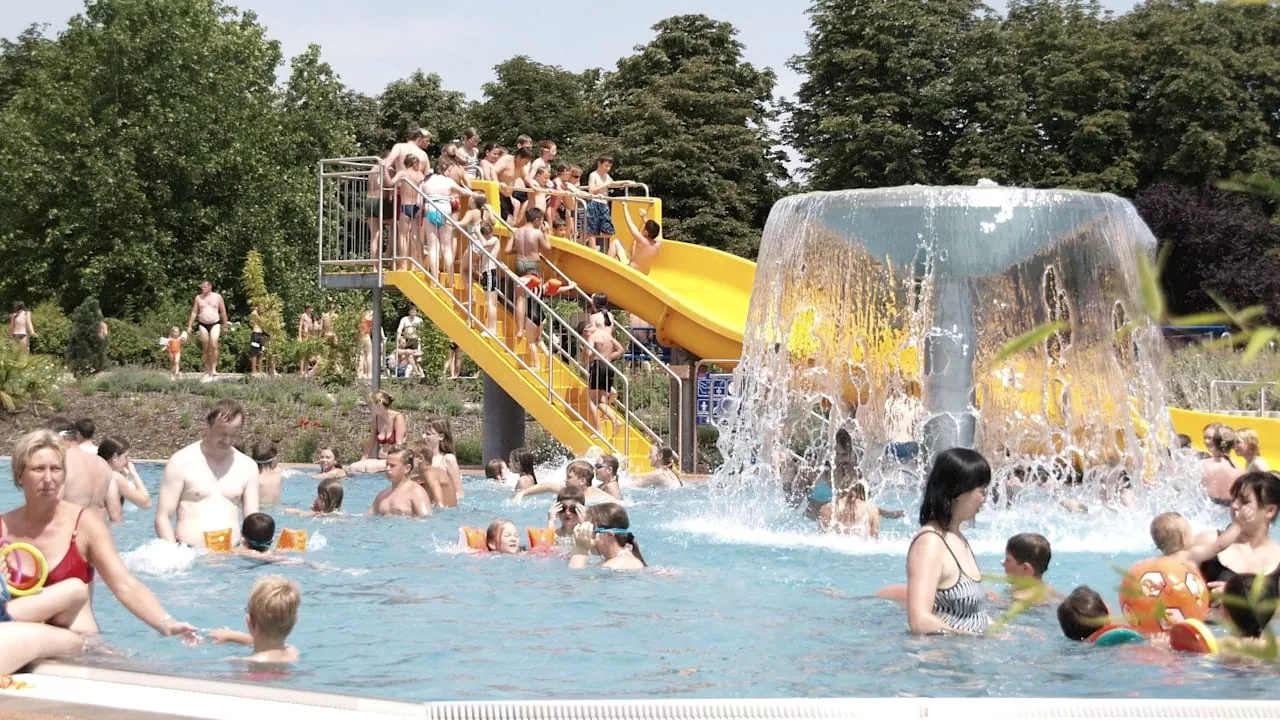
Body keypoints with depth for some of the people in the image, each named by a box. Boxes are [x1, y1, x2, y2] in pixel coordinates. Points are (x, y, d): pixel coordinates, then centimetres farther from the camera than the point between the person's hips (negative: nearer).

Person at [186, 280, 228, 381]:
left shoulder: (217, 297, 3)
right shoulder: (198, 298, 7)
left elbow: (223, 312, 8)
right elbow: (194, 313, 9)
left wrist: (225, 325, 8)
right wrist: (189, 326, 3)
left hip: (215, 324, -2)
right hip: (203, 325, 2)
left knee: (213, 345, -19)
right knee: (205, 349, 2)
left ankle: (213, 369, -18)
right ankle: (207, 371, 11)